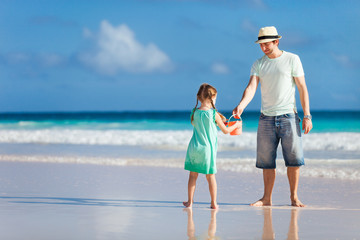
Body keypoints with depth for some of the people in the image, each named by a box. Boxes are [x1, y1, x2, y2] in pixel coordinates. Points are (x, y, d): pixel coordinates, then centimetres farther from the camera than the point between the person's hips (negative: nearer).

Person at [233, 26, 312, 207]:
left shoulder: (292, 60, 0)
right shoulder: (258, 64, 8)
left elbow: (302, 88, -1)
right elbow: (251, 87, -5)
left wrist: (307, 115, -7)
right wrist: (241, 105, -25)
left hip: (288, 116, -3)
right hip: (266, 118, 3)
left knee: (294, 158, -5)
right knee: (266, 160, 4)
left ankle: (294, 197, 5)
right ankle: (267, 198, 11)